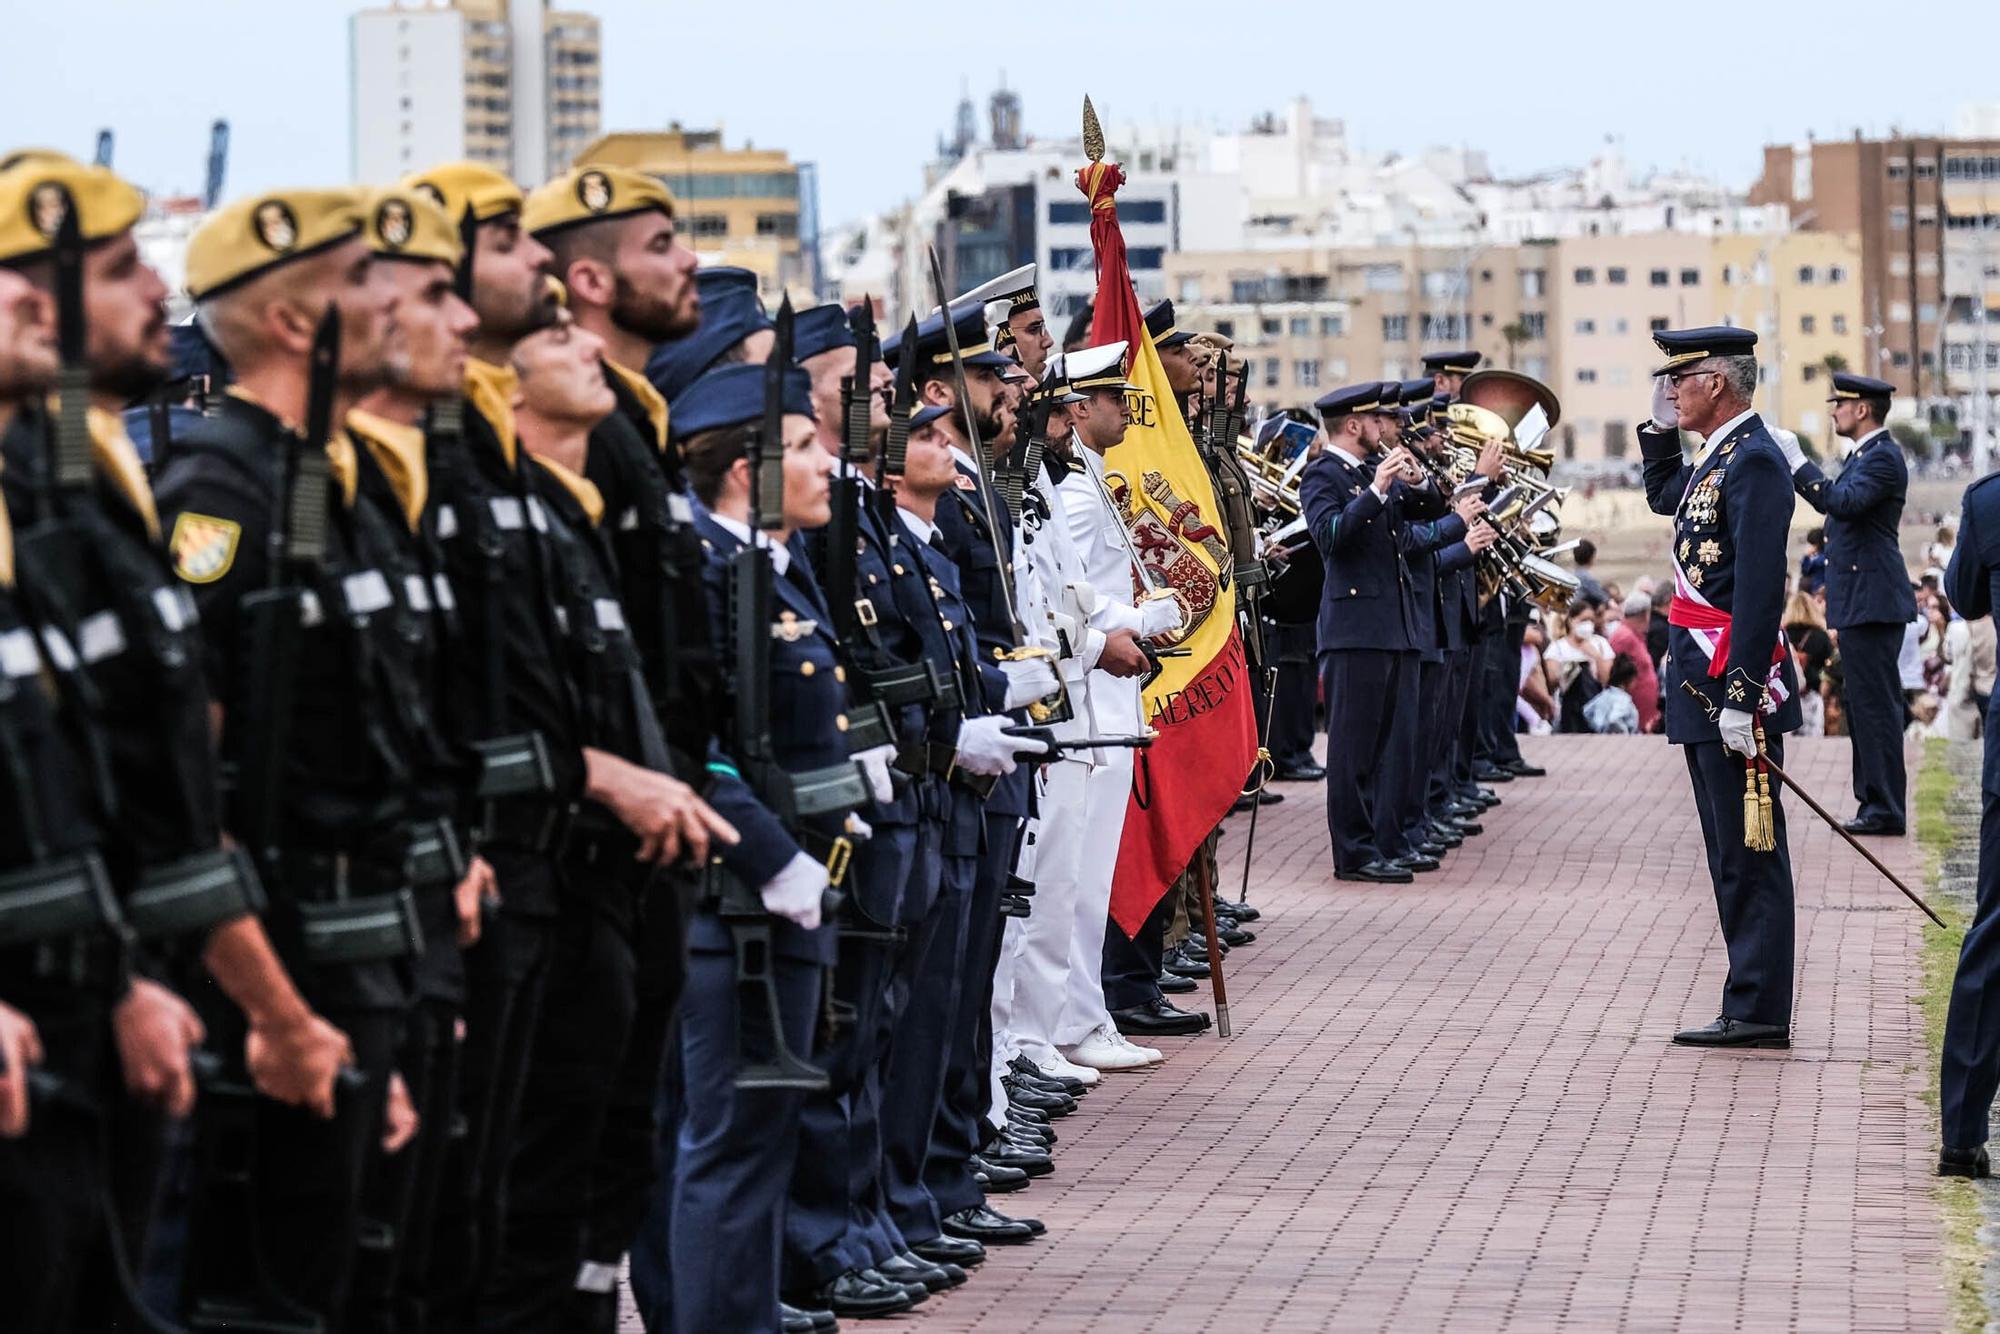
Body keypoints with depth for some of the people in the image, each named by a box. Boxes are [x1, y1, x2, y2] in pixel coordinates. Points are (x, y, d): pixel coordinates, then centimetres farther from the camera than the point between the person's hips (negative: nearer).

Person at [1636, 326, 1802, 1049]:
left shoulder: (1754, 460, -16)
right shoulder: (1720, 455, 14)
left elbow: (1760, 587, -22)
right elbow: (1664, 497, 37)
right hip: (1704, 683, 10)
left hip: (1732, 683, -10)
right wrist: (1659, 429, 21)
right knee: (1733, 853, 13)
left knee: (1748, 854, -6)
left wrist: (1740, 697, -25)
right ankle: (1753, 1006, 18)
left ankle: (1758, 1013, -3)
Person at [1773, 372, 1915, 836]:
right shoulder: (1864, 455, 17)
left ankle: (1885, 808, -5)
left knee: (1876, 704, -8)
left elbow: (1844, 502, -28)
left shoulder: (1883, 457, -15)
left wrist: (1797, 463, -27)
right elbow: (1839, 504, 20)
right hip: (1860, 603, 11)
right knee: (1865, 704, 14)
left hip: (1871, 601, -11)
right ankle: (1874, 801, 20)